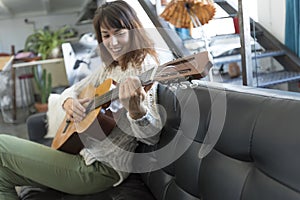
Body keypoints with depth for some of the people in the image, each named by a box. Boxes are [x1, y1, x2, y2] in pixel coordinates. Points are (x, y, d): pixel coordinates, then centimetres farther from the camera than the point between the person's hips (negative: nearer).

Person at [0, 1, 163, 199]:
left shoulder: (142, 65, -14)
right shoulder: (110, 68, 11)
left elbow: (152, 136, -22)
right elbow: (71, 90, 19)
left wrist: (136, 109, -44)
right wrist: (68, 101, -5)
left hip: (100, 167, -8)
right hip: (84, 152, 8)